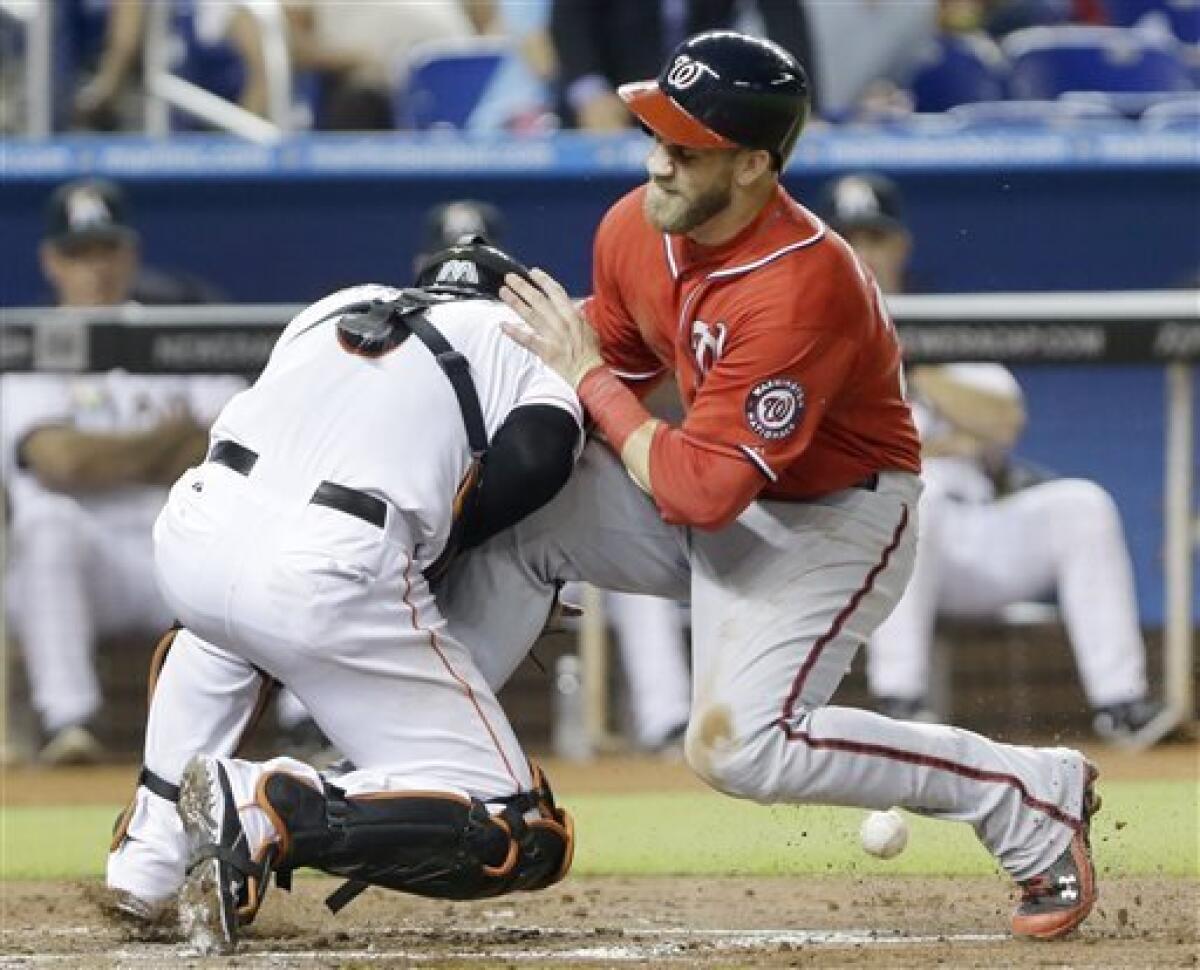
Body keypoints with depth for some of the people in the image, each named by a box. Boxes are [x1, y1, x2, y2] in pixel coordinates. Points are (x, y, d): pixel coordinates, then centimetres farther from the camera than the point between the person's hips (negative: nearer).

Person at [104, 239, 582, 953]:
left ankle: (148, 860, 31)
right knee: (524, 837, 1)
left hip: (191, 538, 5)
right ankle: (273, 815, -18)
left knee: (218, 619, 45)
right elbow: (535, 455, -2)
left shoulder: (335, 310, 32)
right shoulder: (527, 341, 19)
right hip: (327, 579, -5)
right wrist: (443, 539, 14)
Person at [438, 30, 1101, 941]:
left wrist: (589, 377, -23)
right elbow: (617, 355, 13)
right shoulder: (636, 227, -9)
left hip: (831, 518, -8)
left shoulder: (802, 289, -34)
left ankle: (1032, 796, -13)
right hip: (716, 494, 8)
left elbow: (697, 493, -33)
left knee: (735, 746, -24)